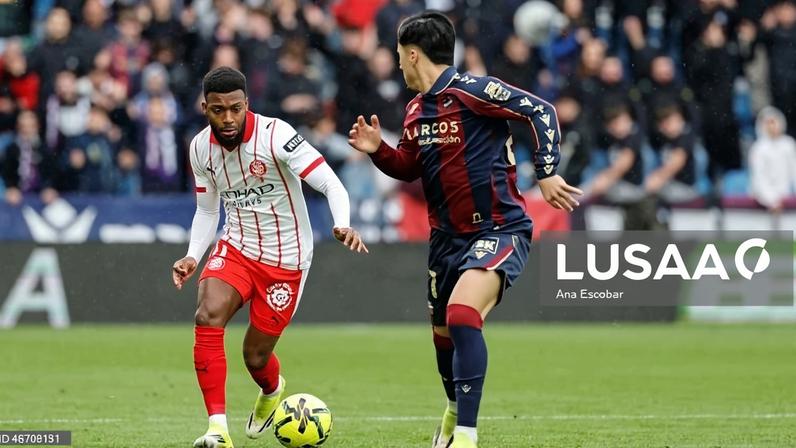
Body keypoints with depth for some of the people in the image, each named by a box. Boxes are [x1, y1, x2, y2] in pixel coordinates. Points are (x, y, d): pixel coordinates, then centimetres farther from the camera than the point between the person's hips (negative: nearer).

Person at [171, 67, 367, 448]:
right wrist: (193, 256, -5)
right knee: (208, 316, -25)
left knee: (256, 356, 2)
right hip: (236, 248, 3)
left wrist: (342, 226, -42)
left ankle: (272, 392, 43)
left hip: (285, 259, -3)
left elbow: (331, 185, -23)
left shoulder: (275, 135, -21)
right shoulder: (201, 148, -4)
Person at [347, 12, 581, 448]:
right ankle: (455, 412, 47)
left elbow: (541, 111, -16)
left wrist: (547, 172, -24)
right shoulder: (416, 111, 9)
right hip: (448, 236, 8)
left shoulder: (470, 90, -15)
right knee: (444, 333, 18)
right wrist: (377, 150, 4)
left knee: (462, 315, -28)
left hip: (500, 229, -8)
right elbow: (409, 168, 23)